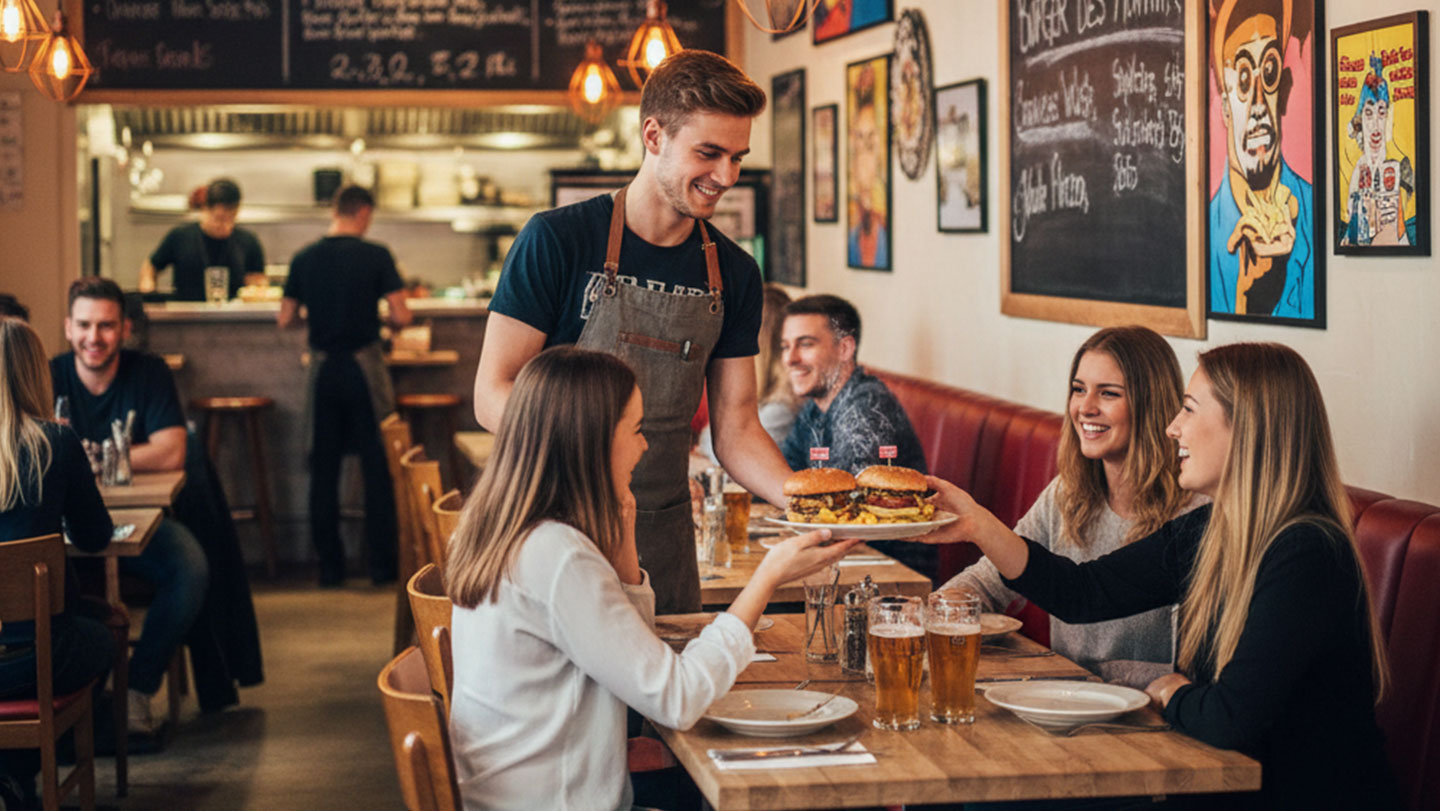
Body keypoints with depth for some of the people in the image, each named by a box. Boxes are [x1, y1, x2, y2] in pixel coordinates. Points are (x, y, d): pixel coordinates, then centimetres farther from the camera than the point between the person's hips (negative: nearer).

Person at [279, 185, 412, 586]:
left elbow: (285, 320, 5)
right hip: (365, 367, -3)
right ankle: (382, 564, 7)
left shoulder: (304, 259, 0)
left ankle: (330, 565, 10)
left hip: (324, 367, 3)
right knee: (378, 467, 5)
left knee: (324, 468, 9)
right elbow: (401, 316, -11)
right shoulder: (376, 256, -9)